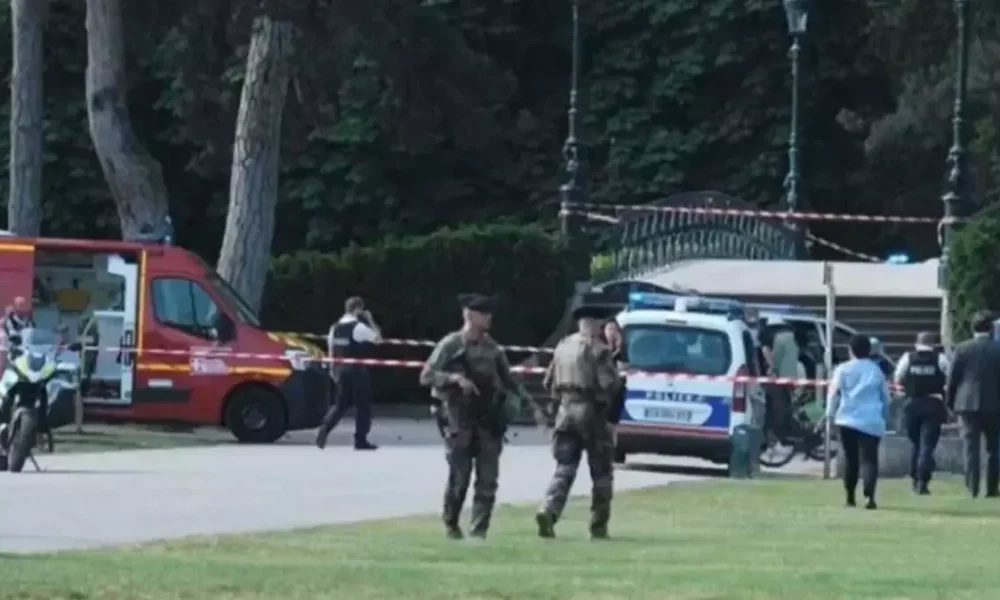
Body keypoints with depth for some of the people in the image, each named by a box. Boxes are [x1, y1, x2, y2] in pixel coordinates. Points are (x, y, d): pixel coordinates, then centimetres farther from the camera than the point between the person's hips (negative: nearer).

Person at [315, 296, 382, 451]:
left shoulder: (335, 327, 8)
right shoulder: (359, 327, -13)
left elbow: (331, 350, 11)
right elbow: (378, 339, -7)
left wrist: (332, 369, 19)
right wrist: (370, 321, 0)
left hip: (341, 369, 6)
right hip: (357, 369, -6)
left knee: (341, 403, 14)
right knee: (362, 404, 4)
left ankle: (324, 429, -9)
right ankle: (360, 440, 6)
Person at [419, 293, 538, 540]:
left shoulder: (492, 348, 10)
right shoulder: (450, 345, -5)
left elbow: (509, 380, 19)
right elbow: (426, 376, -9)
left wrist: (531, 404, 12)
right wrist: (455, 378, -23)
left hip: (488, 419, 4)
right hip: (459, 420, -4)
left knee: (488, 479, -3)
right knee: (459, 476, -3)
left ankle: (479, 529, 2)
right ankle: (450, 524, 18)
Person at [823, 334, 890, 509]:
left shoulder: (843, 369, 3)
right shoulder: (876, 370, 9)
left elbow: (834, 393, -2)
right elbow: (885, 396, 14)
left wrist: (831, 414, 7)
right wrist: (884, 416, 27)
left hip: (848, 420, 0)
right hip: (871, 422, 0)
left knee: (850, 458, 13)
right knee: (869, 459, -6)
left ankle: (850, 497, 19)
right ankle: (869, 495, -27)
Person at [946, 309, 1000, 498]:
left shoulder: (962, 349, -2)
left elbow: (952, 378, 0)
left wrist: (950, 402, 10)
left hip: (967, 403, 0)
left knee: (971, 447, 2)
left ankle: (972, 488, -4)